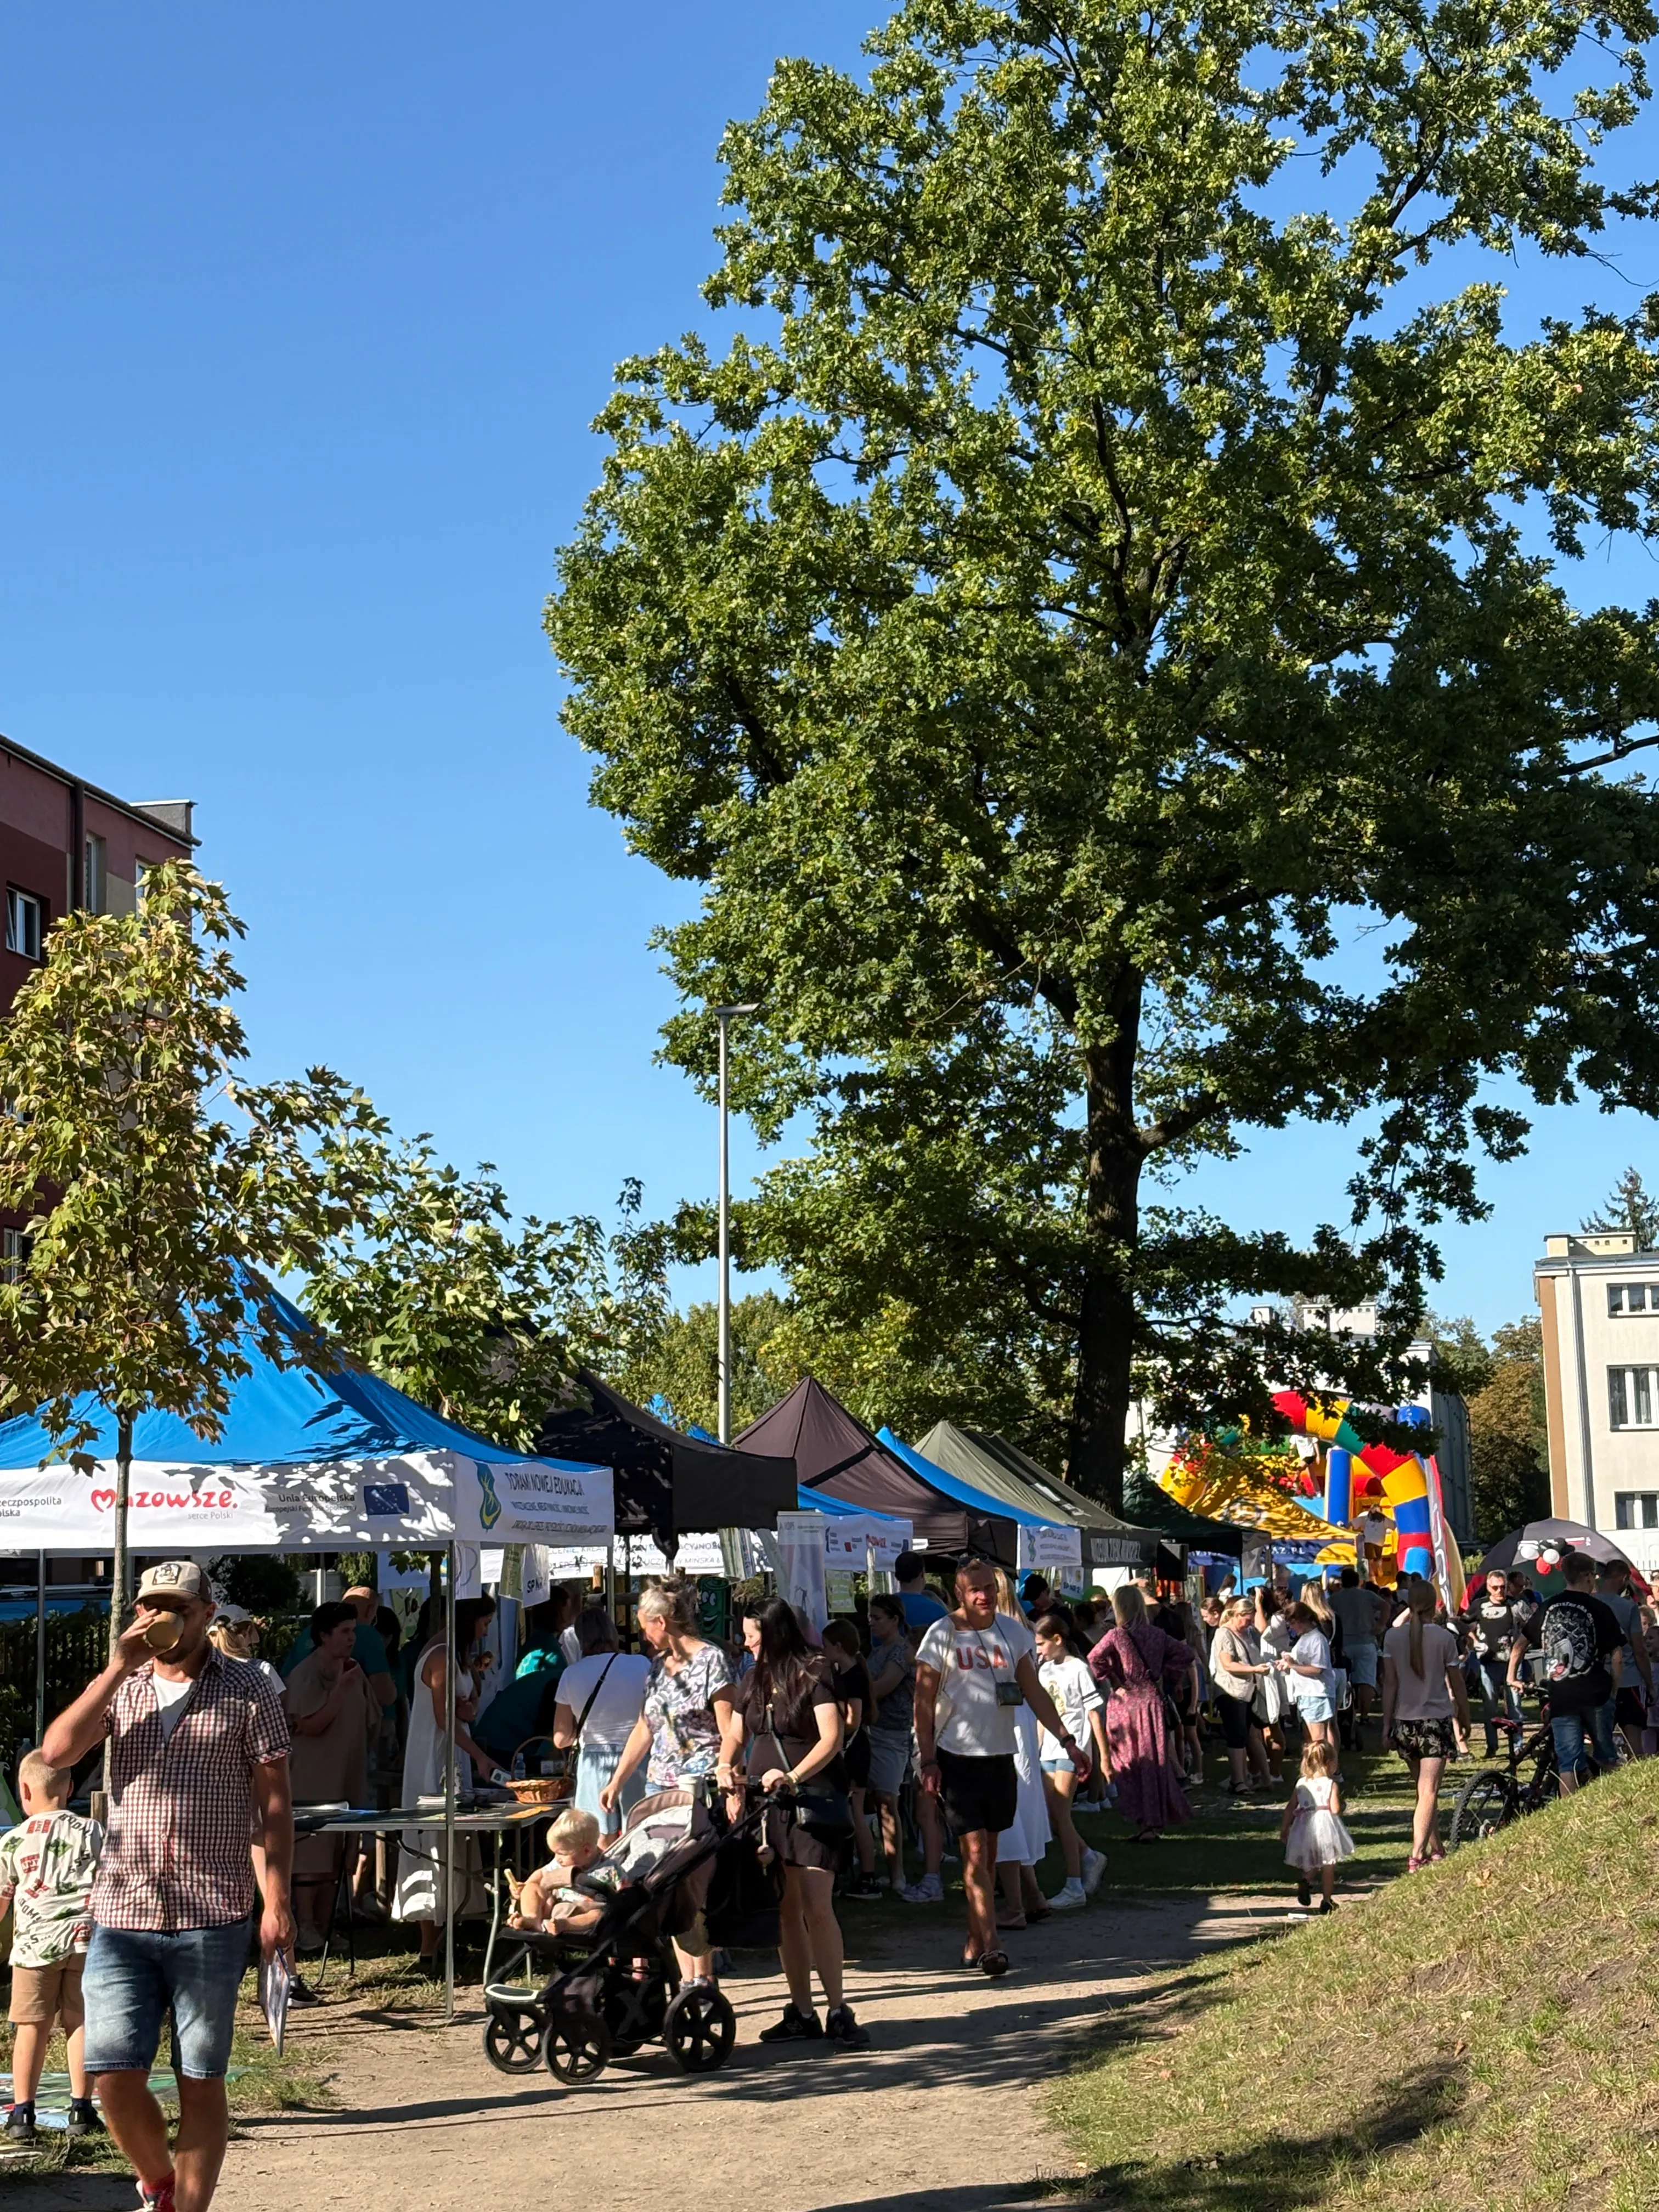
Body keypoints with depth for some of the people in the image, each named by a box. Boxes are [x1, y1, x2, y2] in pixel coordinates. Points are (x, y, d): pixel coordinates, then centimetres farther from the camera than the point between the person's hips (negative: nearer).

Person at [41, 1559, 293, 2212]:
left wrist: (278, 1901, -7)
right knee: (113, 2077, 0)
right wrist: (119, 1668, -12)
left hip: (212, 1919, -2)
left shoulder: (246, 1691, 1)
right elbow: (56, 1752, -7)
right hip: (121, 1913, 2)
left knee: (200, 2082, 3)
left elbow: (274, 1802, 0)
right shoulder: (119, 1686, 10)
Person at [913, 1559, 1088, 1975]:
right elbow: (924, 1702, -5)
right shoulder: (942, 1636, -7)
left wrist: (1067, 1740, 1)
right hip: (958, 1757, -4)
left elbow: (1034, 1692, 8)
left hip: (1001, 1756, 4)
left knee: (989, 1852, 11)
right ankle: (991, 1946, -12)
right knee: (974, 1852, -10)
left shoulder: (1013, 1632, 4)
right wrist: (928, 1760, -11)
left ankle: (974, 1944, 22)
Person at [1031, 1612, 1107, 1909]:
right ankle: (1090, 1857, 25)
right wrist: (1037, 1750, 17)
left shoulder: (1078, 1669, -8)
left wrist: (1104, 1753, -9)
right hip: (1048, 1750, 8)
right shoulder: (1044, 1670, 14)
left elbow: (1094, 1711, -8)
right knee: (1050, 1816, 5)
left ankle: (1074, 1887, -5)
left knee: (1061, 1815, -10)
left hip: (1071, 1748, -8)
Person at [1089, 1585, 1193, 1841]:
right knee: (1156, 1762, 9)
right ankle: (1157, 1822, 10)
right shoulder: (1157, 1635, 3)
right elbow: (1184, 1655, 8)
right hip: (1152, 1702, 4)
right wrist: (1165, 1678, 10)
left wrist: (1110, 1683, -10)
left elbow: (1093, 1661, -22)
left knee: (1129, 1765, 3)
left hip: (1124, 1704, -3)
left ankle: (1142, 1824, -1)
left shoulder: (1116, 1636, -10)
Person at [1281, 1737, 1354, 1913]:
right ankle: (1327, 1901, 12)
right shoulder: (1331, 1785, -9)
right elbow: (1335, 1809, -16)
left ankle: (1302, 1881, -11)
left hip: (1304, 1828, 4)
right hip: (1326, 1827, -4)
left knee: (1307, 1864, 19)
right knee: (1328, 1866, 9)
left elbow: (1290, 1809, 6)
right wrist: (1342, 1804, 7)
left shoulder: (1301, 1784, 4)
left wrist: (1284, 1829, 13)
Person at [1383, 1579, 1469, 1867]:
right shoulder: (1444, 1638, -7)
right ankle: (1417, 1855, -18)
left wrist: (1386, 1726, 4)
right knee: (1429, 1791, -7)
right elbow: (1457, 1685, 0)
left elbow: (1390, 1684, -1)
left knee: (1424, 1790, 18)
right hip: (1436, 1720, -3)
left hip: (1405, 1722, 3)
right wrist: (1466, 1719, 14)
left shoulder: (1393, 1636, -1)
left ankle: (1435, 1850, 26)